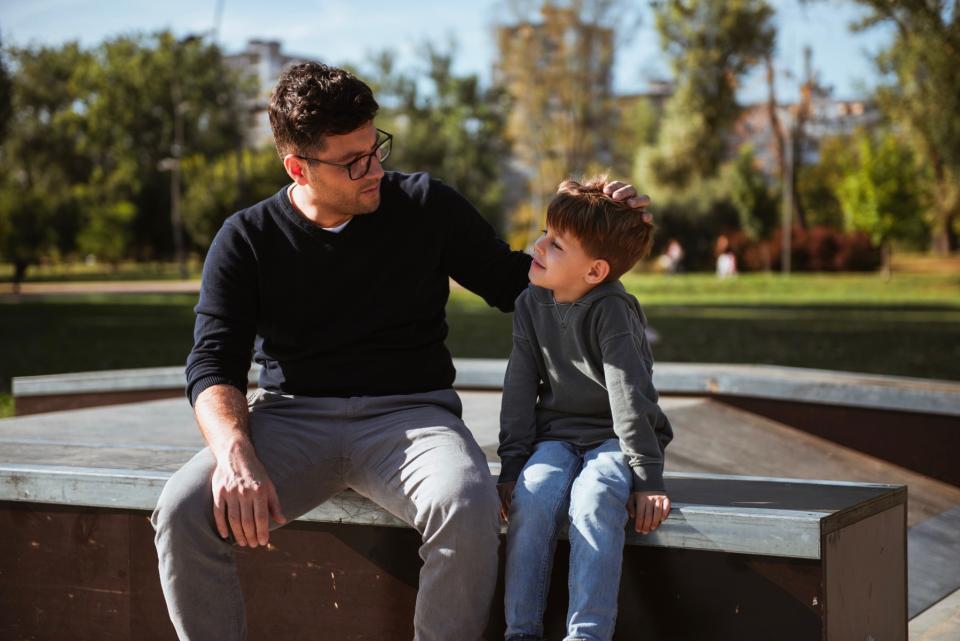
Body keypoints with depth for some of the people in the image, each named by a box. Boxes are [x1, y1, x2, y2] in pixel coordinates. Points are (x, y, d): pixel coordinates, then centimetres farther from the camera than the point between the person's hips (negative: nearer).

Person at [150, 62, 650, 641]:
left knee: (468, 507, -35)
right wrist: (234, 457, -23)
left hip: (410, 413, 0)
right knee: (183, 511, -27)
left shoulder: (426, 206, 6)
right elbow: (214, 365, -3)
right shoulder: (246, 240, 4)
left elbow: (514, 284, 15)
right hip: (293, 417, 1)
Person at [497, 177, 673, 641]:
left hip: (614, 437, -4)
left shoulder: (612, 310, -17)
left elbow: (630, 394, -22)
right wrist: (512, 467, -5)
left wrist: (647, 478, -25)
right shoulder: (531, 305, 1)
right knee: (532, 496, -26)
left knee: (594, 499, -34)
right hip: (557, 435, 4)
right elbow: (520, 391, 1)